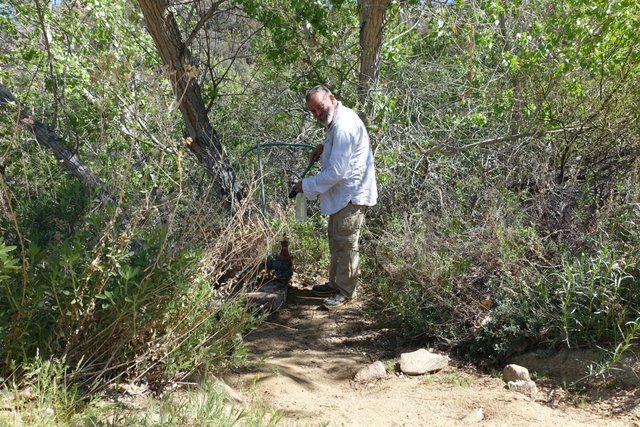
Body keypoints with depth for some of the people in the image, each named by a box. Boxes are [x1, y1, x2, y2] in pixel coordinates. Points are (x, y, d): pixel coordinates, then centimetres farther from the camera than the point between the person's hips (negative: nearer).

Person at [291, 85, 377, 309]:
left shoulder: (343, 127, -26)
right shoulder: (337, 119, 8)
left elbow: (335, 173, -27)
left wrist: (306, 186, -15)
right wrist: (324, 147, 8)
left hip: (352, 194, -11)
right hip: (342, 192, 11)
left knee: (346, 243, -1)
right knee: (335, 238, 20)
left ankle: (346, 291, 13)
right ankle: (335, 282, 34)